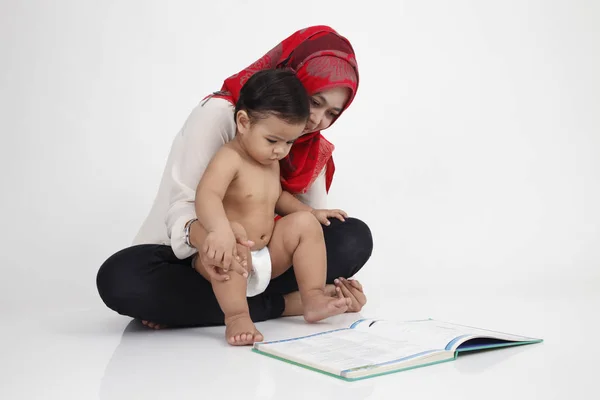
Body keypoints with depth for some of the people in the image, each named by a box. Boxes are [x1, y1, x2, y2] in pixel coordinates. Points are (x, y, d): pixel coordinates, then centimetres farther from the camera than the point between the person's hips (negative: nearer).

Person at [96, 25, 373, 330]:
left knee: (354, 237, -18)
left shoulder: (313, 151, 2)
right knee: (120, 277, -36)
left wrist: (334, 283, -23)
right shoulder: (220, 113, -16)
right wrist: (204, 238, -46)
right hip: (187, 256, -3)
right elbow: (181, 206, -22)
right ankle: (283, 303, -28)